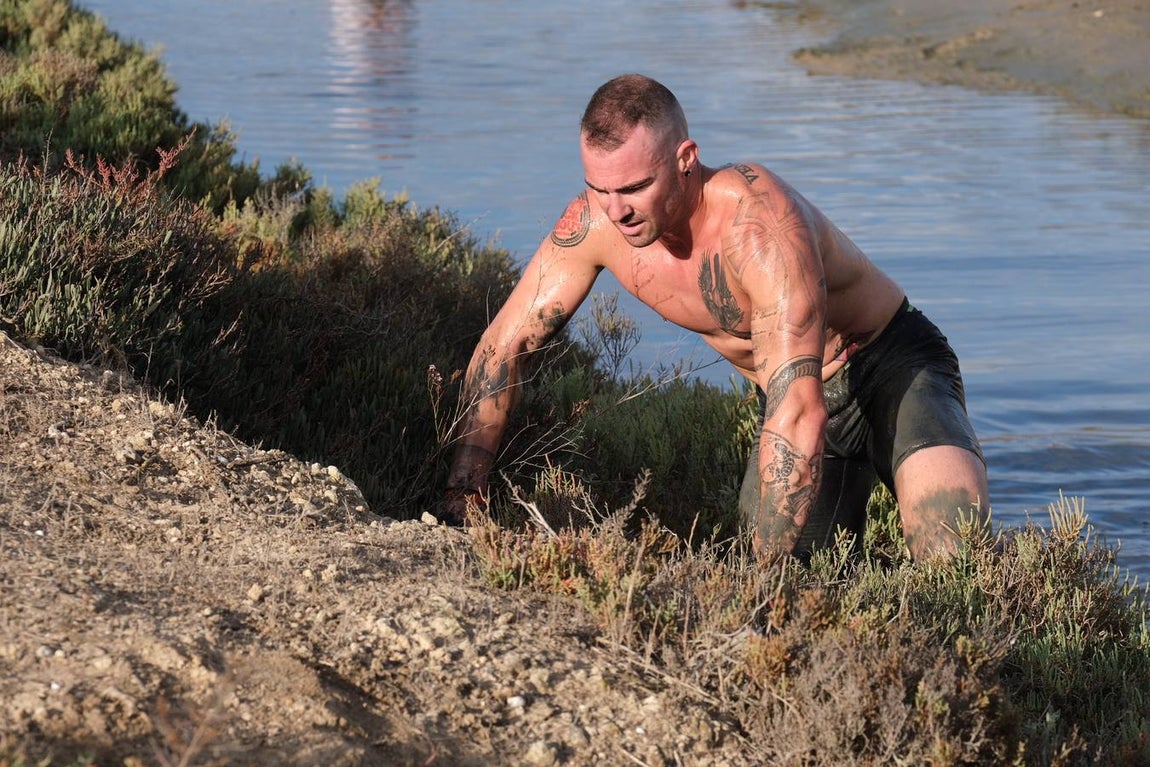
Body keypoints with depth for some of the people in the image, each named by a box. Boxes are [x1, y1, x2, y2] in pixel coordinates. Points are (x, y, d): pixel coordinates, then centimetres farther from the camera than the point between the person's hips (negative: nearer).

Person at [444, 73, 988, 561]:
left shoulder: (758, 223, -36)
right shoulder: (594, 222, -18)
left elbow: (799, 415, -42)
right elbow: (504, 345, -7)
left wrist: (769, 562, -46)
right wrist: (460, 503, -15)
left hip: (893, 365, -6)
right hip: (794, 388, 6)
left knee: (955, 567, -29)